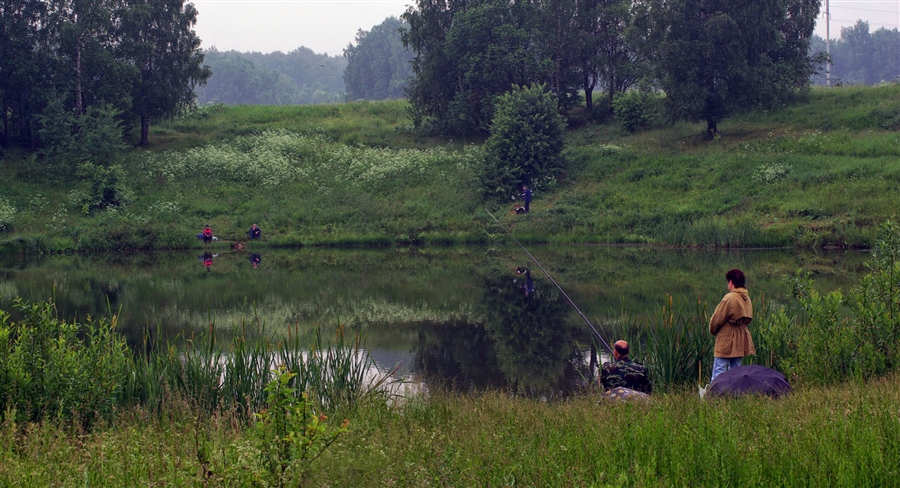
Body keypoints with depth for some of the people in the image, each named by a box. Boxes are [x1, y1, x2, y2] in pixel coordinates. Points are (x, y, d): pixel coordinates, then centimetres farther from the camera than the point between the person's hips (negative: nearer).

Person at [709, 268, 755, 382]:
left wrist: (713, 330, 8)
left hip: (727, 341, -8)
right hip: (741, 342, 8)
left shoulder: (729, 298, -16)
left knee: (718, 372, -7)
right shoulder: (747, 298, 8)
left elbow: (716, 319, -11)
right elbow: (748, 319, 13)